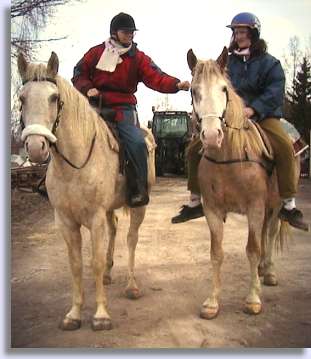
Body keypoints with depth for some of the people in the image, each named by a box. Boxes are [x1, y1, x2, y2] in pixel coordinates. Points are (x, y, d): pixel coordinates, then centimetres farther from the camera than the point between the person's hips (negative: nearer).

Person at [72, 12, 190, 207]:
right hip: (95, 105, 2)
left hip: (123, 108, -2)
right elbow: (79, 74, 13)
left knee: (137, 142, -22)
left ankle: (139, 189, -7)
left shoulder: (138, 58, 3)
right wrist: (87, 88, -9)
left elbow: (156, 77, -10)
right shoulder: (96, 52, 7)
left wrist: (177, 84, -29)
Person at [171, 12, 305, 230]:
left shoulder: (269, 63, 0)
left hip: (261, 116, -3)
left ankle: (288, 205, -20)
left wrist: (253, 109, -29)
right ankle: (195, 203, 4)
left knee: (285, 146, -31)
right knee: (195, 148, -8)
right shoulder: (228, 61, 11)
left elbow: (274, 92, -13)